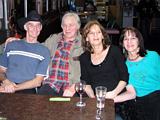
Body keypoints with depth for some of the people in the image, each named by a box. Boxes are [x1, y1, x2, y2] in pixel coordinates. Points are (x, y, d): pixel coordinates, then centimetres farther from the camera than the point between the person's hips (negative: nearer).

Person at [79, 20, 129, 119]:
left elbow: (124, 77, 2)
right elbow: (86, 83, 8)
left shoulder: (114, 50, 6)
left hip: (116, 99, -2)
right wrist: (92, 97, -10)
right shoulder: (84, 57, 14)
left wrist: (114, 93, -13)